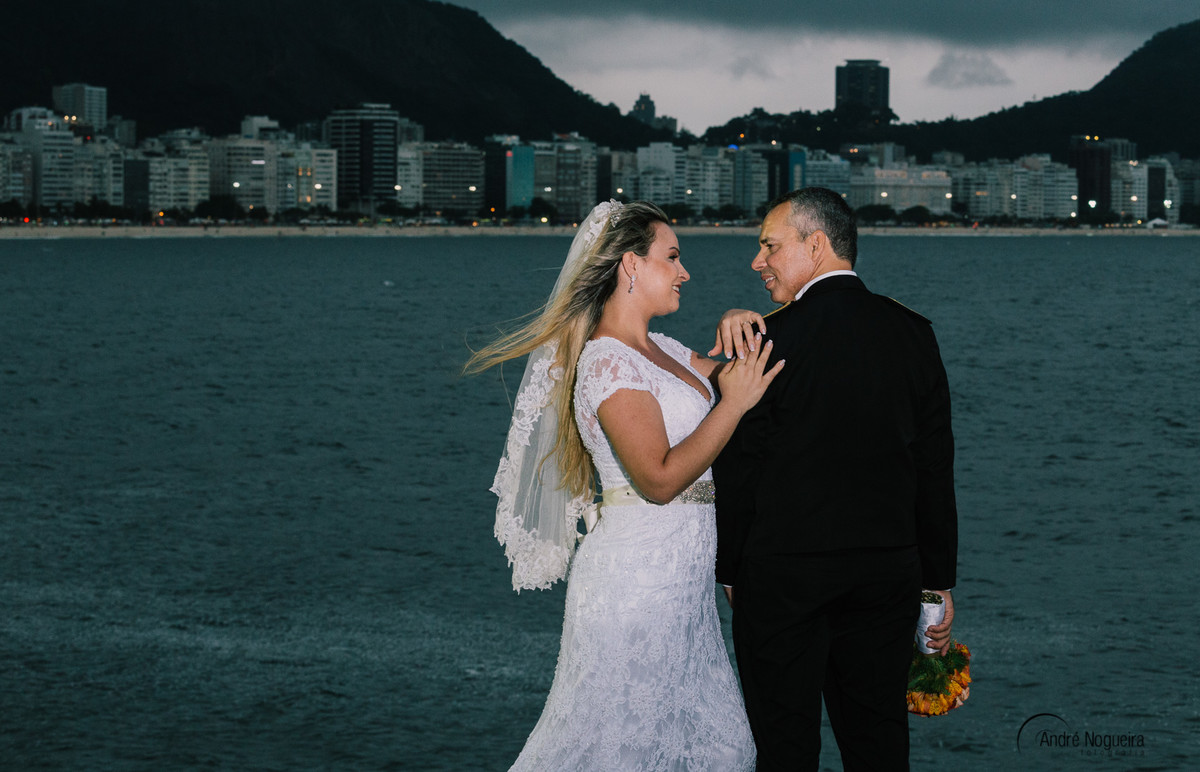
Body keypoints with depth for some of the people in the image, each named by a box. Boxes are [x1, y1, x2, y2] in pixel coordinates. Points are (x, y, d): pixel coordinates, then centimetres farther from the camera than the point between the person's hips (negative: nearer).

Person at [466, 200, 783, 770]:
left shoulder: (659, 351, 14)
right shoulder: (609, 361, -15)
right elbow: (659, 477, -22)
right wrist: (733, 403, -20)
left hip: (678, 577, 10)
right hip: (638, 574, -10)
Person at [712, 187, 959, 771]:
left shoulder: (768, 338, -11)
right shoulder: (913, 334, 3)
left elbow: (738, 469, -8)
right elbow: (935, 468, 5)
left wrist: (729, 568, 5)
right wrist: (938, 581, 11)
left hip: (782, 573, -4)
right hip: (888, 570, 4)